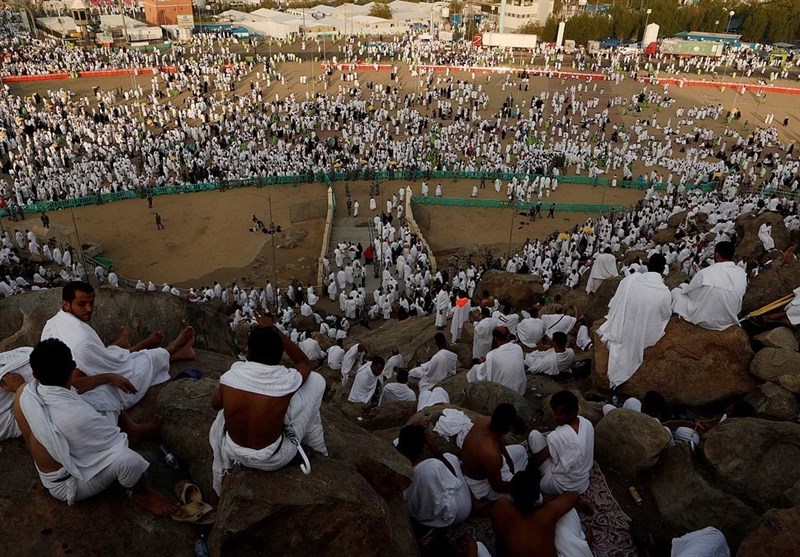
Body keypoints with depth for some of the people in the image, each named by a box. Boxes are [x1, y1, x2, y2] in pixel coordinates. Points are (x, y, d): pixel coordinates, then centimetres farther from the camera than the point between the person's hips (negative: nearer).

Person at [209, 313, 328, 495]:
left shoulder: (232, 374, -17)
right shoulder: (287, 380, -23)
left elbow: (215, 404, 6)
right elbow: (305, 363, 2)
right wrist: (275, 330, -2)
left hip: (232, 453, 3)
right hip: (272, 460, -3)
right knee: (316, 380, 2)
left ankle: (221, 485, 56)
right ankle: (314, 444, 28)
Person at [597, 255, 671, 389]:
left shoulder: (630, 279, -21)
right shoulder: (665, 292, -24)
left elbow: (613, 304, -8)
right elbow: (666, 314, -4)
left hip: (620, 330, 2)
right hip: (642, 336, -2)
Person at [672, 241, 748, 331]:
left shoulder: (705, 273, -22)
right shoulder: (743, 274, -10)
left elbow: (688, 290, -5)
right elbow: (741, 295, 7)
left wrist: (683, 286, 18)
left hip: (704, 321, -5)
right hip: (729, 320, 5)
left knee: (676, 292, 16)